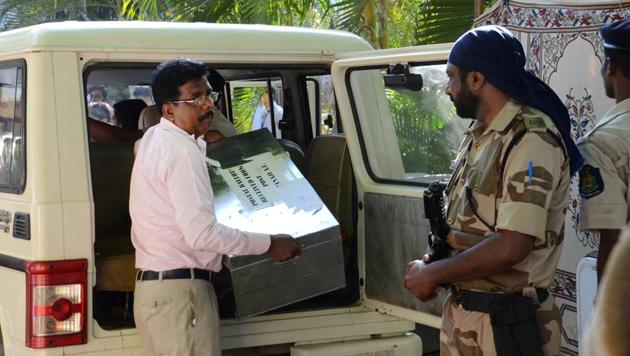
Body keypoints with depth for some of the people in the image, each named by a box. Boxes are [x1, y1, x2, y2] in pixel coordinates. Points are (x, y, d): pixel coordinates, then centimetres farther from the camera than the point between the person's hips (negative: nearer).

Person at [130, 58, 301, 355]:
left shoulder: (153, 139, 15)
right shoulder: (183, 152, -17)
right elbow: (202, 233, -24)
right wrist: (269, 244, -15)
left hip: (150, 288, 10)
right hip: (180, 291, -10)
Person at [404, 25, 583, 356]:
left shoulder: (531, 140, -18)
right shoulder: (477, 135, 10)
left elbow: (511, 247, -25)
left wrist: (432, 274, -14)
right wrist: (430, 262, -1)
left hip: (506, 324, -8)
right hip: (460, 311, 8)